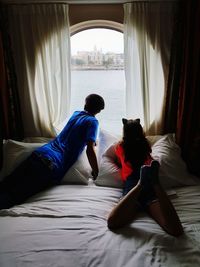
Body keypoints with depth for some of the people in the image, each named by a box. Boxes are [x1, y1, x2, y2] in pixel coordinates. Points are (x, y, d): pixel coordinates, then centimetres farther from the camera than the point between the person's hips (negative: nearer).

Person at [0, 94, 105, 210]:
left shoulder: (76, 113, 24)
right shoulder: (92, 121, 3)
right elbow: (90, 150, -10)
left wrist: (91, 141, 50)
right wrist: (96, 173, 1)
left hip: (40, 153, 7)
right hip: (52, 165, -7)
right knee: (14, 196, -13)